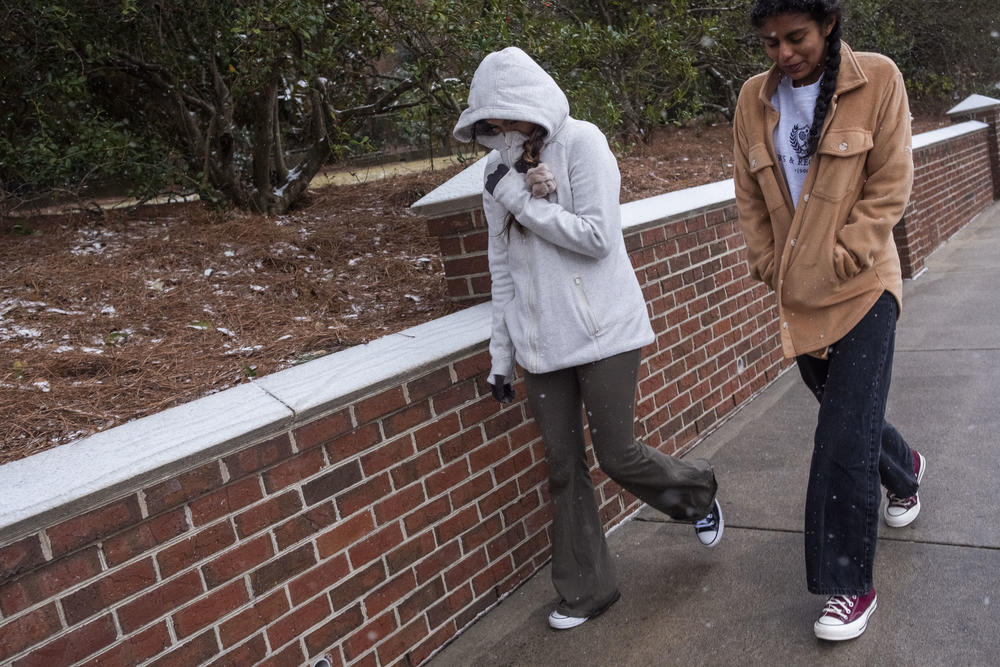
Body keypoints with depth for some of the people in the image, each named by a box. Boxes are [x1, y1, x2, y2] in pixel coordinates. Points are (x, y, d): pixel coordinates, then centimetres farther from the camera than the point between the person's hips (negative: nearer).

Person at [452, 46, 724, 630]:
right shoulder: (500, 167, 6)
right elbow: (502, 264, 10)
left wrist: (521, 199, -18)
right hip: (542, 341, 5)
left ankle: (698, 491, 34)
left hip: (602, 330, -5)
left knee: (618, 456, 1)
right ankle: (587, 590, 24)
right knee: (564, 467, 9)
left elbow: (597, 237, -18)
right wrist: (502, 351, 10)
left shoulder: (581, 143, -9)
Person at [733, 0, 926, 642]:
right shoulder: (755, 98, 2)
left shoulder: (878, 80, -8)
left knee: (845, 444, -8)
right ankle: (905, 470, 55)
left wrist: (837, 262, -14)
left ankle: (850, 587, 6)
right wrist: (770, 264, 2)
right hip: (797, 298, 5)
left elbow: (889, 187, -10)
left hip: (862, 289, -4)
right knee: (847, 414, 21)